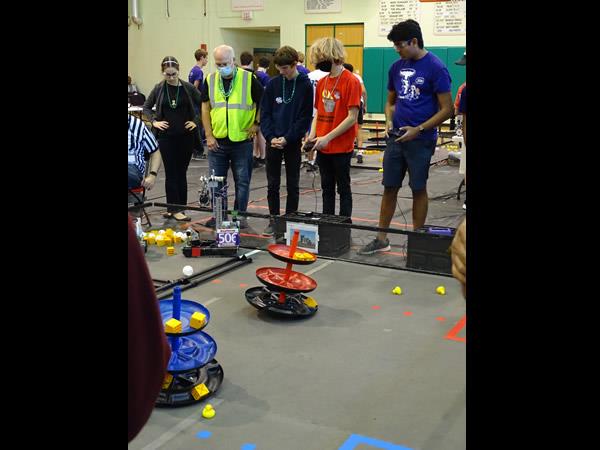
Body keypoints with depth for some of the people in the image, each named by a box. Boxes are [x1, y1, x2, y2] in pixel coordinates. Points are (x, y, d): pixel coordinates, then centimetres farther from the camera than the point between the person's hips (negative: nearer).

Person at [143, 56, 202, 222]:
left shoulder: (188, 88, -3)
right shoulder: (159, 88, 0)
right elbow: (146, 107, 11)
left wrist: (197, 121, -4)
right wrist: (154, 121, -2)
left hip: (186, 135, 0)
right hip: (166, 136, 0)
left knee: (181, 173, 7)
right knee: (171, 173, 0)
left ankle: (177, 208, 15)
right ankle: (174, 209, 3)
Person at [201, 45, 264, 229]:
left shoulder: (249, 79, -4)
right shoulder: (210, 80, 4)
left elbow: (263, 103, 5)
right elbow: (205, 108, 6)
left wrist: (256, 124, -5)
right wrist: (209, 135, -1)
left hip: (242, 140, -2)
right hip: (217, 141, 2)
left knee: (242, 181, 6)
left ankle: (240, 215, 18)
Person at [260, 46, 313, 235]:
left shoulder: (305, 86, -4)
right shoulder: (273, 84, 4)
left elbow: (305, 117, -8)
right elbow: (264, 113, 3)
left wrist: (287, 138, -15)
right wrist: (271, 137, -10)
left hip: (293, 142, -3)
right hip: (273, 142, 3)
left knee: (293, 185, 6)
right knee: (272, 184, 7)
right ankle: (274, 220, 17)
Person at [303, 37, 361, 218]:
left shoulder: (351, 81, -12)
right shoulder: (322, 82, 8)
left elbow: (352, 117, -16)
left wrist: (327, 137, -18)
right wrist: (312, 136, -1)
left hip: (341, 147, -6)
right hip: (323, 148, 7)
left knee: (343, 188, 5)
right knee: (327, 188, 14)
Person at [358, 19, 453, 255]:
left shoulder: (436, 68, -11)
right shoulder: (397, 67, 7)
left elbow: (446, 109, -12)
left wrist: (418, 130, -17)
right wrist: (389, 121, -1)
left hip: (421, 140, -5)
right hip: (396, 137, 5)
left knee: (418, 189, 5)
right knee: (389, 187, 9)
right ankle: (381, 239, 18)